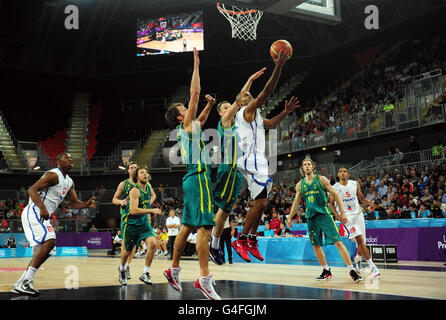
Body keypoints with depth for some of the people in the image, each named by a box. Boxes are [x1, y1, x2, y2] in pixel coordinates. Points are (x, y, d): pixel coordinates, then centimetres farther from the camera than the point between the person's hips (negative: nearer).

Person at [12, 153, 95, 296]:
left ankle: (19, 284, 16)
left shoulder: (69, 182, 17)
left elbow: (74, 203, 23)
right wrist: (42, 208, -33)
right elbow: (32, 190, -20)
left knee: (44, 252, 11)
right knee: (50, 240, -26)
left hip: (43, 216, 10)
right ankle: (26, 281, -26)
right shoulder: (53, 175, -12)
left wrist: (86, 204, 2)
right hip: (34, 212, -10)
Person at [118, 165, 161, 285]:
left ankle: (145, 274, -7)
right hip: (131, 223, -5)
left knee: (153, 243, -19)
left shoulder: (148, 185, 2)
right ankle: (122, 269, 43)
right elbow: (133, 210, -30)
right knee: (128, 251, 10)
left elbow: (153, 195, 26)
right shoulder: (135, 191, -20)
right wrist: (151, 210, -29)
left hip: (144, 222, 5)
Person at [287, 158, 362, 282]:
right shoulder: (300, 184, 10)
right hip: (311, 217, 4)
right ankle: (326, 271, 21)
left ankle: (351, 270, -11)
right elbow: (296, 202, 20)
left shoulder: (321, 179, 0)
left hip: (324, 214, -4)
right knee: (316, 245, 7)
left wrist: (342, 212, -4)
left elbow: (335, 195, 1)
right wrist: (290, 217, 20)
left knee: (338, 242, -12)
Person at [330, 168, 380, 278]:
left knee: (361, 243, 8)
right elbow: (331, 204, 4)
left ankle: (358, 259, 40)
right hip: (347, 216, -4)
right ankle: (372, 266, -16)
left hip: (358, 214, 4)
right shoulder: (335, 188, -3)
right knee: (359, 240, -19)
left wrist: (368, 203, -9)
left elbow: (361, 198, 13)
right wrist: (338, 216, -10)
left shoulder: (355, 184, 5)